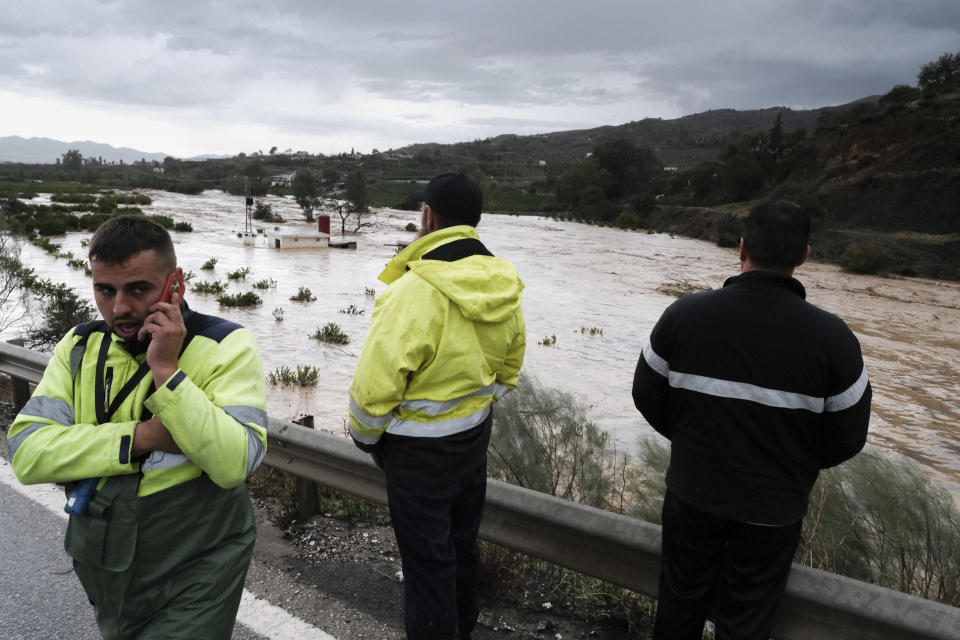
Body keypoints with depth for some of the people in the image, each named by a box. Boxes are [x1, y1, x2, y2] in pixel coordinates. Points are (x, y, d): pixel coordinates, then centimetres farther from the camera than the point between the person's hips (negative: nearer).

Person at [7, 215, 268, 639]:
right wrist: (140, 438, -22)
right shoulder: (80, 346, 0)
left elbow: (235, 462, -27)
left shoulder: (225, 346, -15)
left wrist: (166, 370, -29)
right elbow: (27, 454, -11)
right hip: (103, 571, 5)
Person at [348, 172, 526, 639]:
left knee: (425, 556, 11)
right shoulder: (505, 288, -4)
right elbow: (509, 369, 9)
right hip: (474, 436, 8)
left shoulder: (416, 290, -28)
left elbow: (375, 382, -25)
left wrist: (364, 436, -6)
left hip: (419, 449, -8)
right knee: (462, 539, 26)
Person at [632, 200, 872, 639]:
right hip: (774, 507, -1)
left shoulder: (684, 314, -16)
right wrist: (793, 464, 12)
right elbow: (846, 436, -8)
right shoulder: (831, 337, -18)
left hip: (692, 492, 1)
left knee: (681, 602, 23)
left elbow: (647, 396, -5)